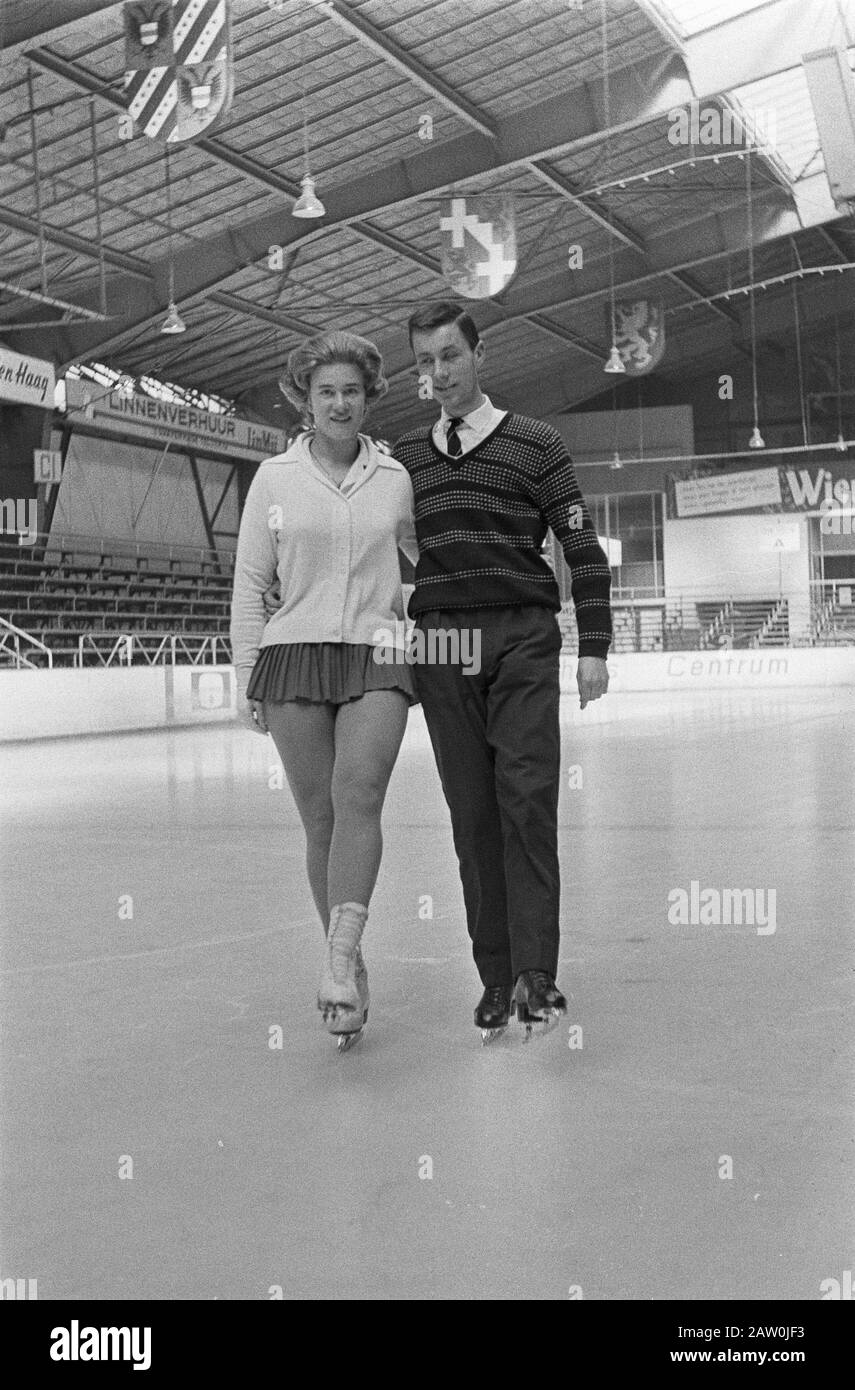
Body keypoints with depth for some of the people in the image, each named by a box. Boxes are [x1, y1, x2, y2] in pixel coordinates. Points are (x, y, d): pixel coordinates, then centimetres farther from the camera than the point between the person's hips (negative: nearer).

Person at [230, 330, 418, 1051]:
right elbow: (249, 582, 8)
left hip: (377, 659, 0)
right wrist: (246, 677, 5)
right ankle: (353, 969, 12)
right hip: (294, 655, 1)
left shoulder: (394, 478, 8)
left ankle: (340, 961, -28)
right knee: (319, 818, 1)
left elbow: (424, 555, 25)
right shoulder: (274, 478, 6)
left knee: (358, 794, -22)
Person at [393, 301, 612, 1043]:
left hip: (521, 643, -3)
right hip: (439, 647, 3)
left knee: (527, 805, -10)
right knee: (472, 813, 3)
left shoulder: (535, 444, 5)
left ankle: (535, 975, -10)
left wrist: (594, 648, -5)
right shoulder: (405, 458, 15)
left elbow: (585, 551, 2)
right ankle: (496, 977, 9)